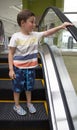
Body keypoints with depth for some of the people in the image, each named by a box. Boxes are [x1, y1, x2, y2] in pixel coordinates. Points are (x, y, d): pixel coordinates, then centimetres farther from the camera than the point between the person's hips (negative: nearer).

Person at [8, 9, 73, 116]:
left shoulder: (35, 35, -3)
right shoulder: (16, 37, -16)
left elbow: (47, 33, -2)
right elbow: (11, 54, -13)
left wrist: (60, 26, -13)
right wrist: (11, 69, -14)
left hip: (30, 67, 5)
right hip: (18, 68, -4)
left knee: (29, 86, 19)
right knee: (18, 87, 11)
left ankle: (29, 103, 39)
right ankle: (17, 105, 32)